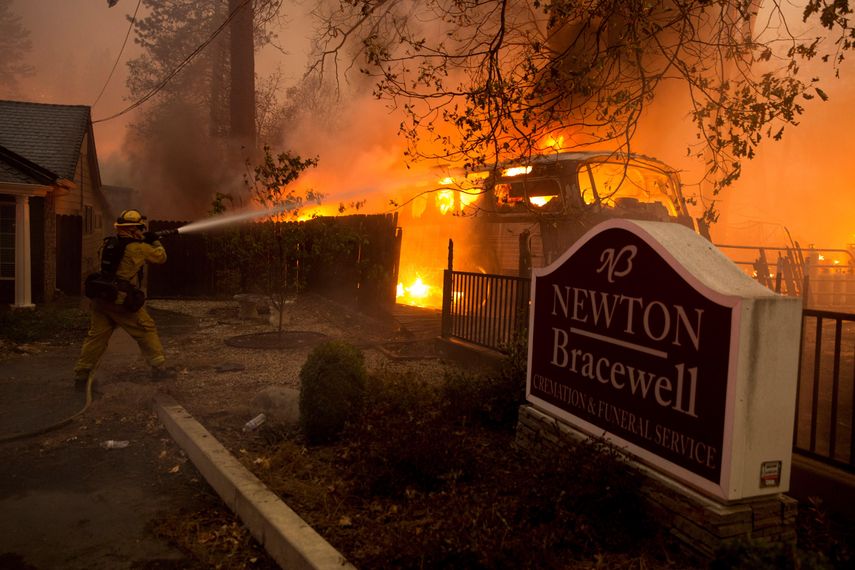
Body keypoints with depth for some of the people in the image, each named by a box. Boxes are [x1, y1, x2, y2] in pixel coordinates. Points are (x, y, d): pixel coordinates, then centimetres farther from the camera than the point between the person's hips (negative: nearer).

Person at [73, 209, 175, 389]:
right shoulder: (139, 248, -8)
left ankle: (81, 375, 12)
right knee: (147, 330, 7)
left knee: (96, 336, 11)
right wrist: (156, 242, 24)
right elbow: (161, 257, 6)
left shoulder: (108, 243, 9)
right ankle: (159, 368, 12)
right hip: (122, 301, -6)